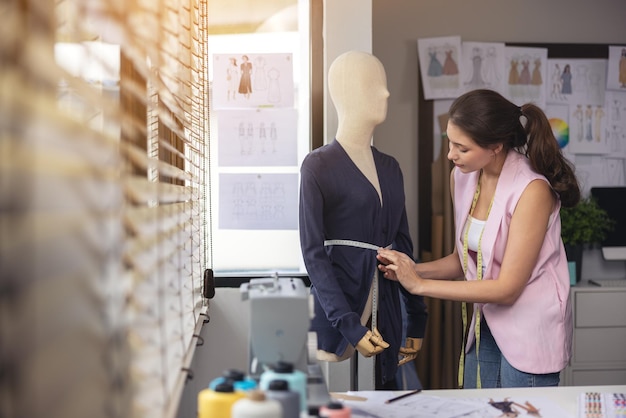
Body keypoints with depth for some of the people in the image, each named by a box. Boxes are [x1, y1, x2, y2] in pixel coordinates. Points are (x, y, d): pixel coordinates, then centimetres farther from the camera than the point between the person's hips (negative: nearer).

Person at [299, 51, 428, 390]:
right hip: (339, 314, -5)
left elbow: (403, 245, 15)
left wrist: (417, 320, 12)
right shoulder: (319, 165, -6)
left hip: (385, 314, 6)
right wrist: (350, 325, -18)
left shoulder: (390, 168, 12)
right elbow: (313, 253, -11)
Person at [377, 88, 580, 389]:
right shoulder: (462, 177, -1)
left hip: (530, 333, -6)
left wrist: (419, 284, -21)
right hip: (485, 327, 6)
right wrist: (412, 270, -10)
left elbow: (507, 288, -22)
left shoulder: (532, 190, -22)